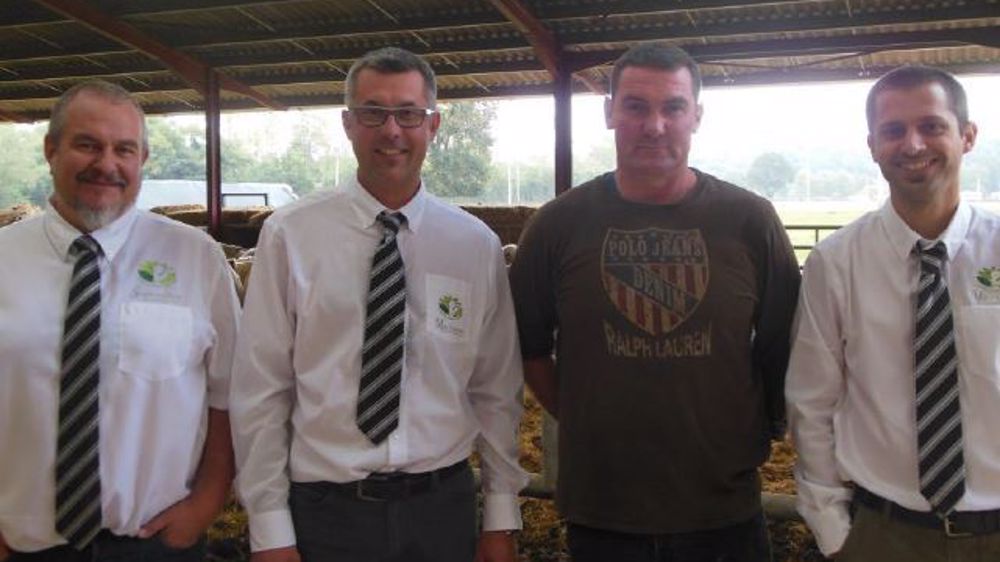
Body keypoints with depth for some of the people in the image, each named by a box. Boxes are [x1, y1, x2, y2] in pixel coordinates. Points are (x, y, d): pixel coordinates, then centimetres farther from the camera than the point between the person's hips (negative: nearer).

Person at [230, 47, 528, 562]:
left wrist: (501, 519, 5)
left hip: (444, 506, 2)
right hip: (326, 508, -2)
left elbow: (497, 390, 4)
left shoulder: (477, 245, 0)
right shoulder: (289, 235, -7)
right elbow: (260, 391, -5)